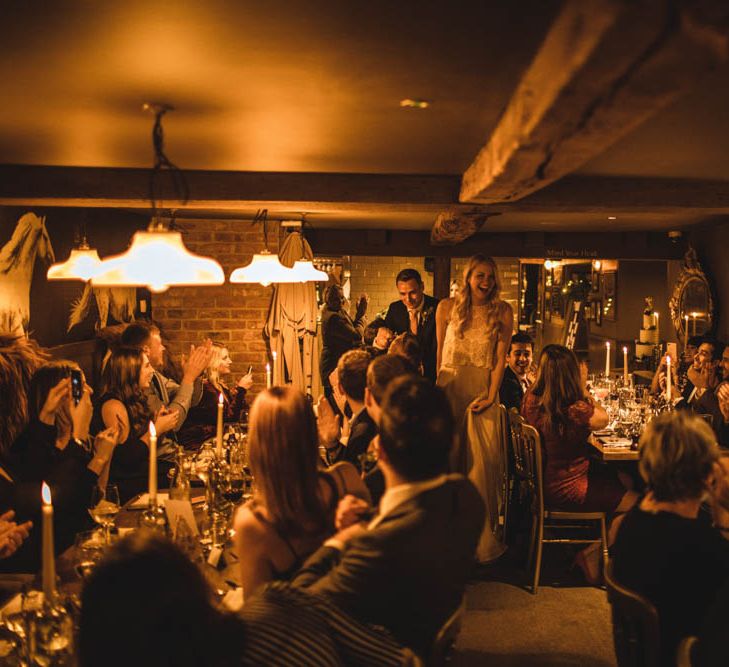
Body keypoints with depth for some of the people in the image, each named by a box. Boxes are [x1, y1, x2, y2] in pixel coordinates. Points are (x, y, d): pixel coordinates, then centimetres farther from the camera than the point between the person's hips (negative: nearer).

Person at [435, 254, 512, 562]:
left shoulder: (502, 311, 2)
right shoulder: (447, 307, 4)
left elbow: (500, 358, -1)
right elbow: (439, 351, 9)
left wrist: (491, 396, -10)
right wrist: (436, 387, 4)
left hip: (483, 390, -1)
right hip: (449, 387, 1)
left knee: (484, 461, -4)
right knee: (449, 459, 6)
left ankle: (483, 535, 7)